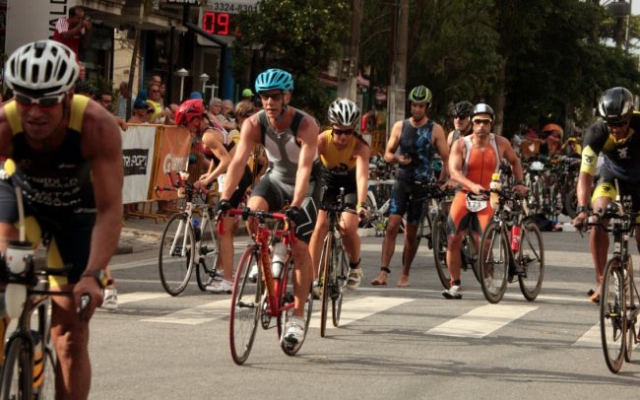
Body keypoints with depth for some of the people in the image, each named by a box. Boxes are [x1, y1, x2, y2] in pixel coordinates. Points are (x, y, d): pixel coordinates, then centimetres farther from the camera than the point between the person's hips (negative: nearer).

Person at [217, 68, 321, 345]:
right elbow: (239, 161, -28)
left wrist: (295, 206, -52)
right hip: (275, 177, 3)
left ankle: (297, 317, -4)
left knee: (300, 247, -12)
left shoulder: (306, 125, -30)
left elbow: (305, 167, -39)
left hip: (305, 185, -3)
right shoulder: (254, 124, -20)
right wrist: (224, 198, -42)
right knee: (254, 210, -30)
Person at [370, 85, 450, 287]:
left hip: (422, 185, -1)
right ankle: (383, 272, -16)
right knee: (392, 226, -12)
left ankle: (405, 275, 18)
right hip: (402, 181, 1)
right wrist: (397, 158, -12)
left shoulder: (435, 130, 0)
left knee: (411, 233, 5)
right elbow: (388, 154, 11)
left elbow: (446, 158, -1)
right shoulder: (400, 126, 6)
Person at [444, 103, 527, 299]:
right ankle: (455, 285, 5)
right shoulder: (461, 144, -6)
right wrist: (472, 186, -33)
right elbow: (454, 171, -18)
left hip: (487, 199, -1)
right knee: (453, 240, -5)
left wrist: (520, 183, 8)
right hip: (464, 196, 1)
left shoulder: (500, 143, -1)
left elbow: (514, 161, 19)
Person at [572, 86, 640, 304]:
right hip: (613, 177, 0)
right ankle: (601, 281, -17)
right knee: (598, 220, -24)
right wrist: (582, 209, -49)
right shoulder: (596, 133, -30)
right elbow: (585, 174, -35)